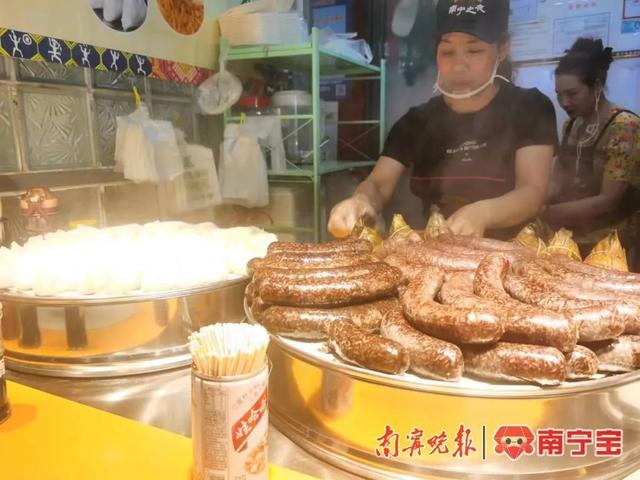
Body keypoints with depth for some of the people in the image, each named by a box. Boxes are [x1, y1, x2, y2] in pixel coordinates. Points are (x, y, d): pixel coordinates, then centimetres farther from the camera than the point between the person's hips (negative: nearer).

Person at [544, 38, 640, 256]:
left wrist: (546, 213, -25)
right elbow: (557, 184, 3)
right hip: (569, 239, 6)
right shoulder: (571, 125, 6)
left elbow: (608, 201, -20)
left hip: (609, 246, -6)